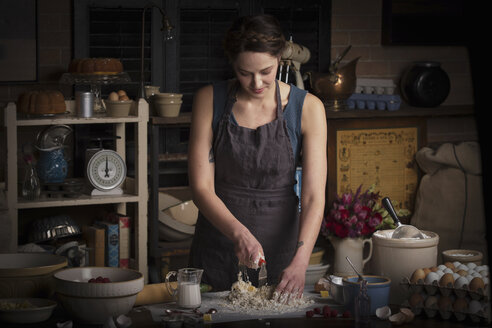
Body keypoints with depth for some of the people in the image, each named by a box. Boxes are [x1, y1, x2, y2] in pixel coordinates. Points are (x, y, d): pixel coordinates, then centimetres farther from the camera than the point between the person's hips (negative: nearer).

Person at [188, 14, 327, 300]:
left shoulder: (307, 108, -9)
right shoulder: (210, 100, -7)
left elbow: (314, 196, -14)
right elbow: (201, 187, -10)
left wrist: (300, 261, -28)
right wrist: (238, 232, -28)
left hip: (280, 242, 0)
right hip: (218, 242, 0)